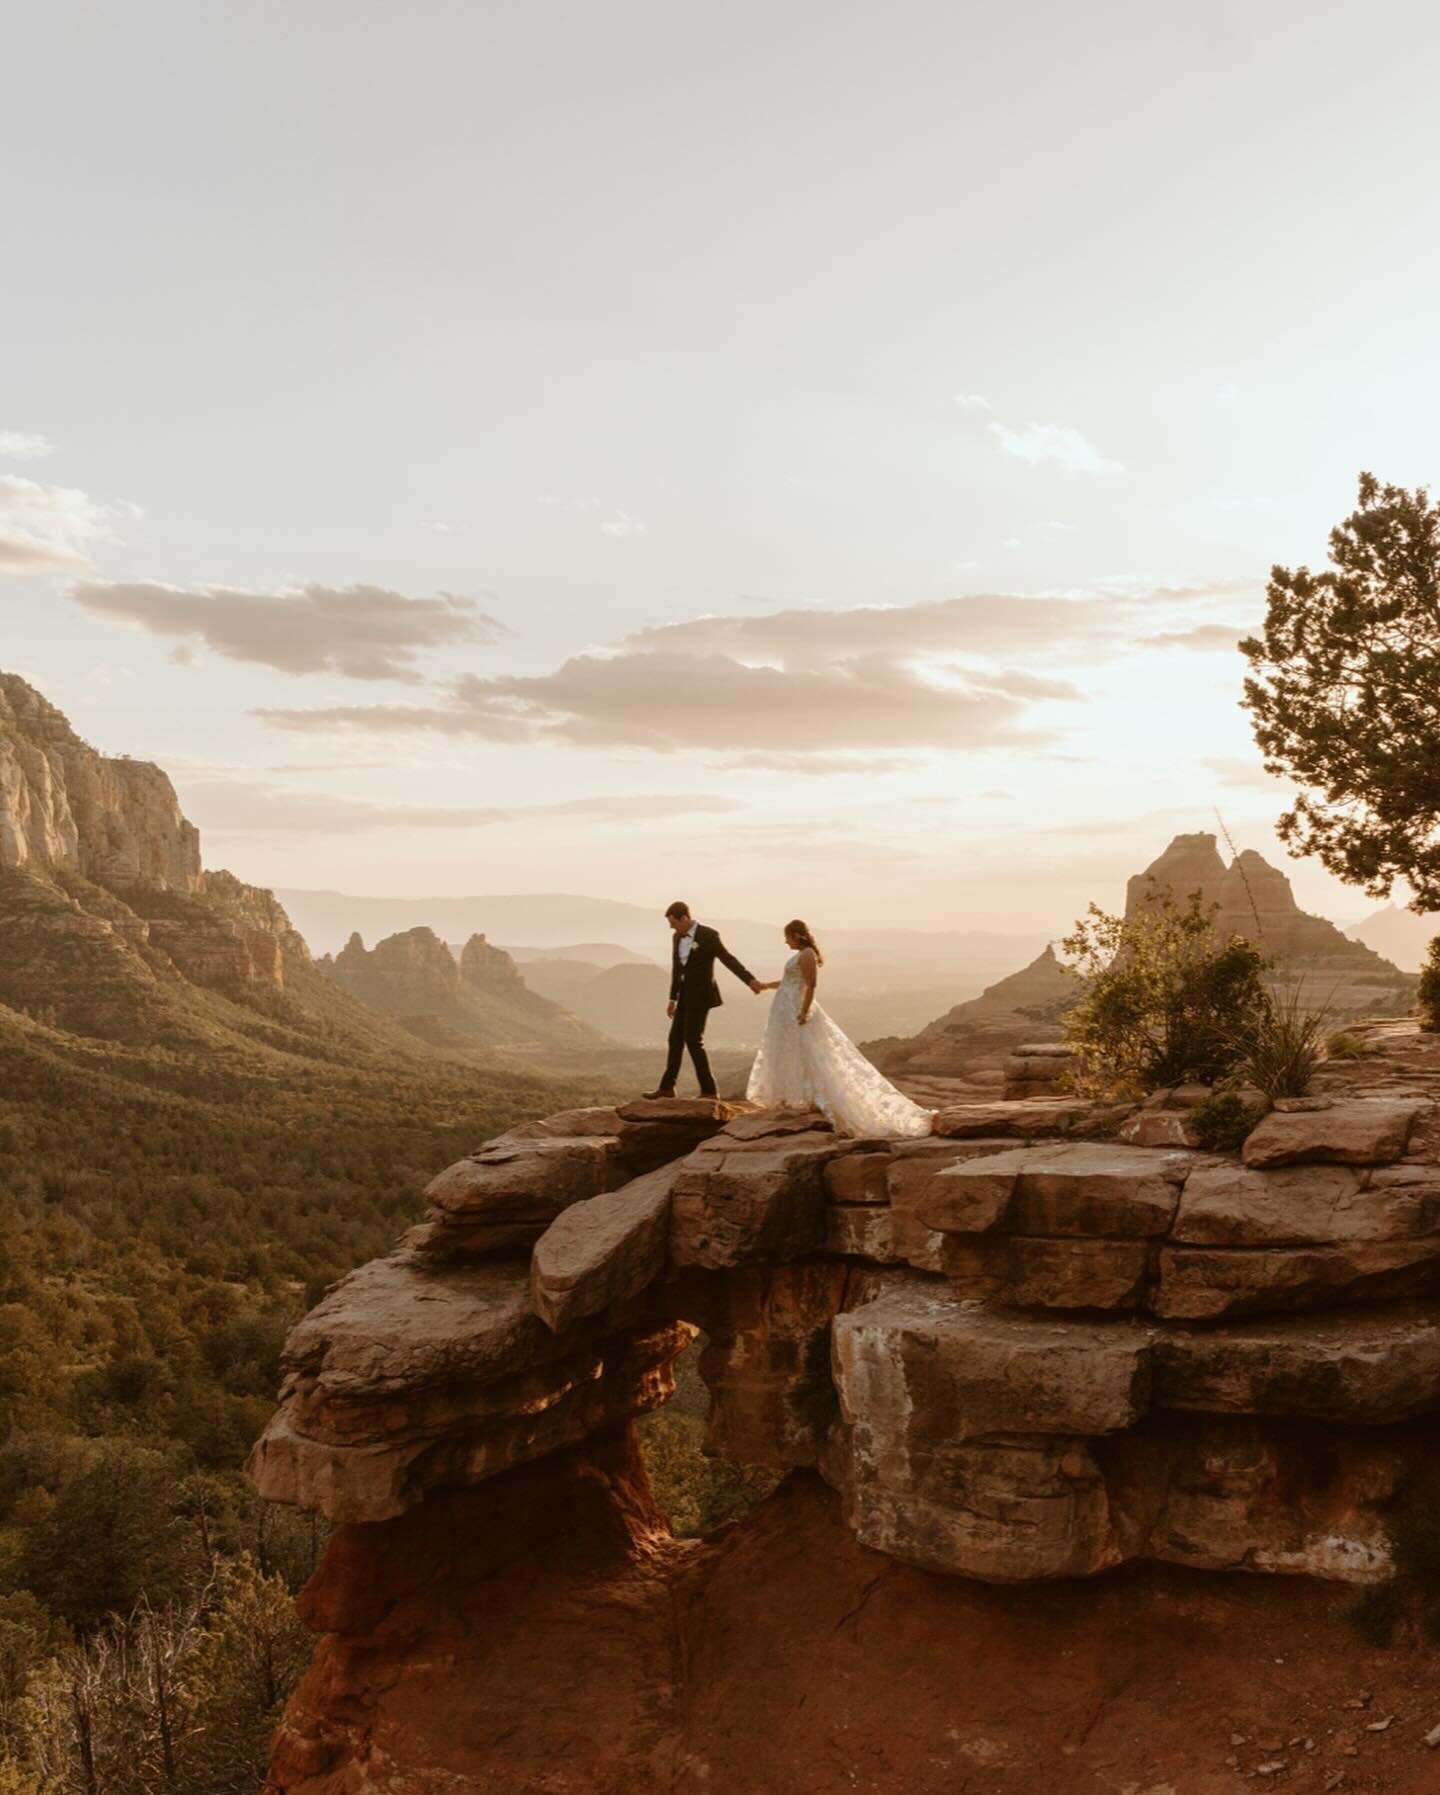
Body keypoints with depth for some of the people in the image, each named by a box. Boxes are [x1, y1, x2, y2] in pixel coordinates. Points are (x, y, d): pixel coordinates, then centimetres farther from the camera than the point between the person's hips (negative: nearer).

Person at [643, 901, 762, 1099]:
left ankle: (709, 1090, -1)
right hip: (685, 995, 8)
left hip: (701, 995, -8)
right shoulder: (677, 937, 9)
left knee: (693, 1041, -9)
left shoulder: (709, 935, -15)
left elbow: (729, 960, -19)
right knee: (676, 1039, 12)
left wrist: (751, 980, -28)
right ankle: (667, 1087, 23)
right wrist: (673, 998, 19)